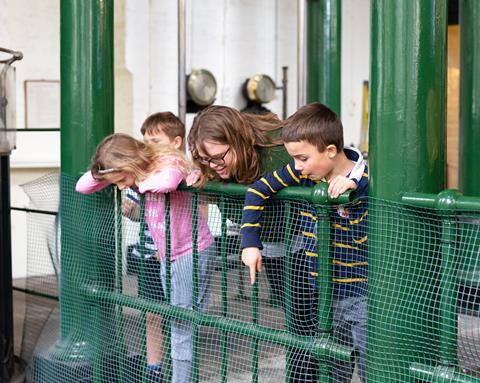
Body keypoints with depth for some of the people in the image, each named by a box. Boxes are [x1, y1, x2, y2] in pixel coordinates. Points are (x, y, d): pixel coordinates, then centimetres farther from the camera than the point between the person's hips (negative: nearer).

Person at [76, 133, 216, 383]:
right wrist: (104, 170, -17)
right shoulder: (132, 174, -1)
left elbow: (167, 183, -47)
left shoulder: (169, 162, -21)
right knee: (176, 324, 15)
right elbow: (82, 187, -2)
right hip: (166, 256, 8)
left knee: (183, 325, -7)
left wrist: (143, 183, -26)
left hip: (193, 252, -8)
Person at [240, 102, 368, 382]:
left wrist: (354, 188, -32)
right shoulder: (302, 172, -1)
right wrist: (250, 242, 2)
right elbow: (258, 191, 7)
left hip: (362, 299, -6)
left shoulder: (365, 179, -15)